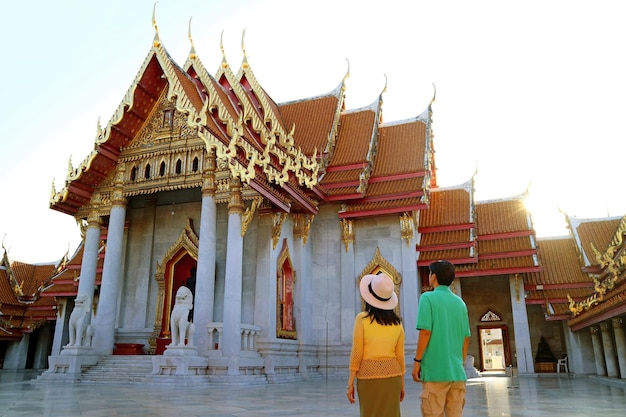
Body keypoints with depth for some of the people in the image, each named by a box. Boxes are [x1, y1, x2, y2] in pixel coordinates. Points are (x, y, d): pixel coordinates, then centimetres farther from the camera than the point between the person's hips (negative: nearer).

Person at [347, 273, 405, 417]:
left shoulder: (362, 318, -10)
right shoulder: (397, 322, 2)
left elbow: (356, 353, -11)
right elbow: (400, 355, 5)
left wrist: (350, 383, -5)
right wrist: (402, 383, 15)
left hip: (368, 375, -3)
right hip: (391, 375, 4)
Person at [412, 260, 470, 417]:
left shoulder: (428, 297, -5)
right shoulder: (460, 302, 11)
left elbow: (425, 331, -13)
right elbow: (466, 338, 13)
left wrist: (417, 360, -6)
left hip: (435, 369, -5)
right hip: (457, 371, 6)